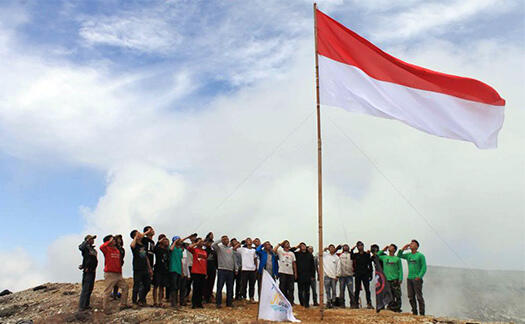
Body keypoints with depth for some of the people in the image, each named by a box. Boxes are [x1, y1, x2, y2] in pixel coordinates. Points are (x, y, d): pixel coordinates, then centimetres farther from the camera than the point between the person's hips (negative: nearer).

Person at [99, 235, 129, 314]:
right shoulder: (107, 249, -4)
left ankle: (123, 304, 15)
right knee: (108, 291, -4)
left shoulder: (117, 250, 15)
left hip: (118, 274, 7)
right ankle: (105, 308, 4)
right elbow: (101, 247, -30)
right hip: (110, 274, -7)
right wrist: (109, 241, -20)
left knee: (125, 287, 8)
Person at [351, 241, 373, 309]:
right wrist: (352, 249, -8)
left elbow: (370, 265, 6)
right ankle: (356, 303, 8)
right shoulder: (355, 255, 10)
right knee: (357, 289, 4)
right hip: (358, 274, 1)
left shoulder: (367, 254, 6)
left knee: (367, 289, -5)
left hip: (365, 274, -1)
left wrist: (370, 274, 2)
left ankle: (369, 304, -5)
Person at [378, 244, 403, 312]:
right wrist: (383, 250, 12)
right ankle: (390, 308, 13)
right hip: (386, 280, 3)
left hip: (395, 280, -3)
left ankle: (398, 309, 0)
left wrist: (400, 279, -6)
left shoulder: (397, 259, 4)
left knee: (397, 296, -6)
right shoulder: (384, 257, 12)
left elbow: (400, 269, 3)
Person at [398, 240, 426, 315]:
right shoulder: (408, 255, 13)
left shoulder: (420, 255, -3)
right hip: (409, 278, 6)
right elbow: (399, 255, 17)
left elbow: (424, 267, -7)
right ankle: (414, 312, 15)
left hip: (417, 279, -6)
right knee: (411, 297, 6)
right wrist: (403, 249, 3)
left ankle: (422, 313, -2)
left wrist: (419, 276, -16)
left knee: (419, 297, -6)